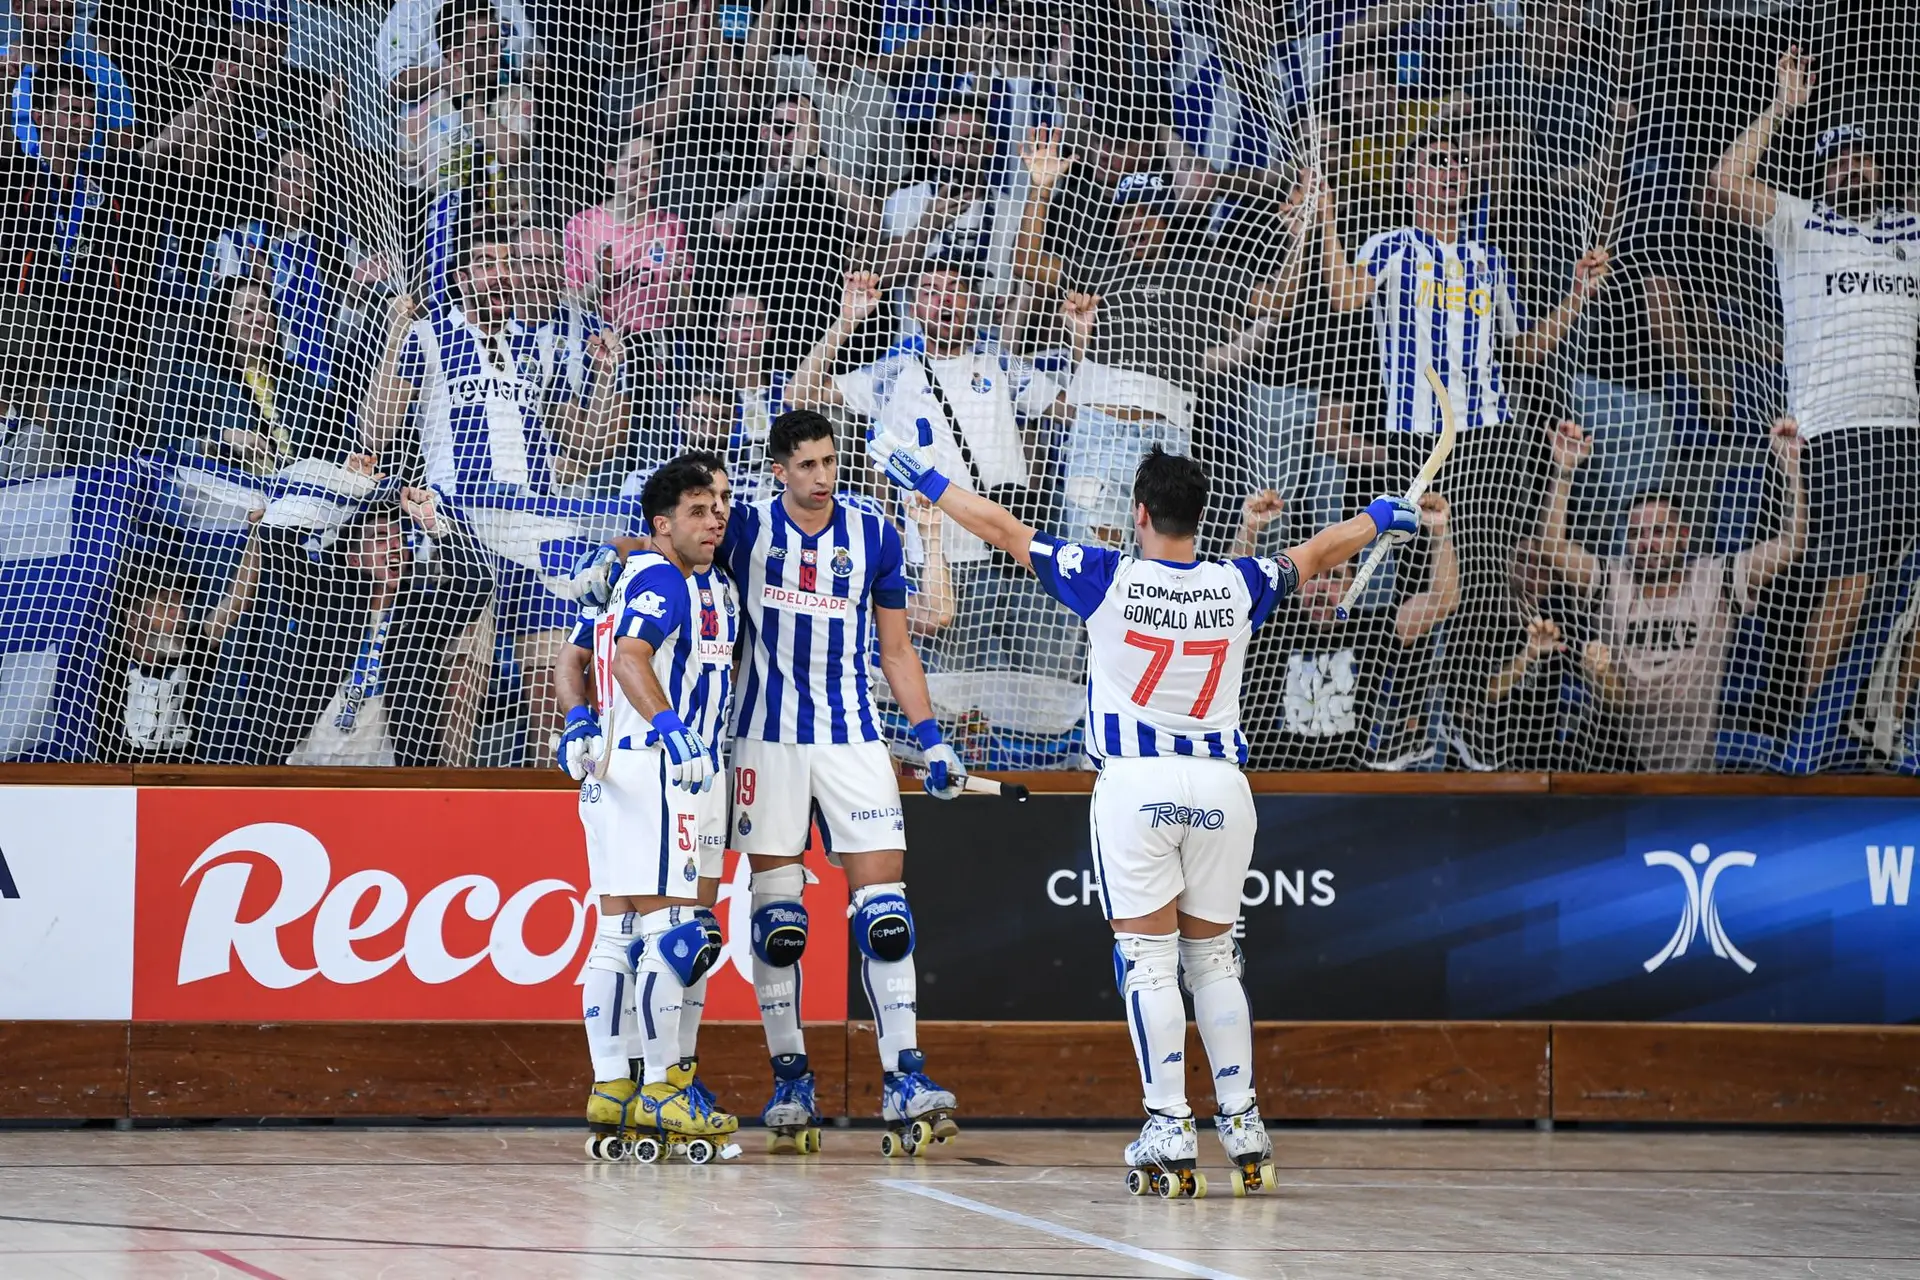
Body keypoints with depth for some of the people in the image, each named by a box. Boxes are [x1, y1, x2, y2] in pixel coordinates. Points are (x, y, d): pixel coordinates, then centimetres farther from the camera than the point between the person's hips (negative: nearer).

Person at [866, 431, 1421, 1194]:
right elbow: (1319, 553, 22)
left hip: (1135, 781, -3)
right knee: (1214, 956, 13)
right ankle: (1242, 1125, 11)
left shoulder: (1108, 580, -6)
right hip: (1220, 782, 3)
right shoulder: (1238, 587, 3)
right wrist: (1381, 518, 41)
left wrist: (924, 479, 13)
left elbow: (1001, 528, 1)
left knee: (1148, 957, -3)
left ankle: (1169, 1128, -10)